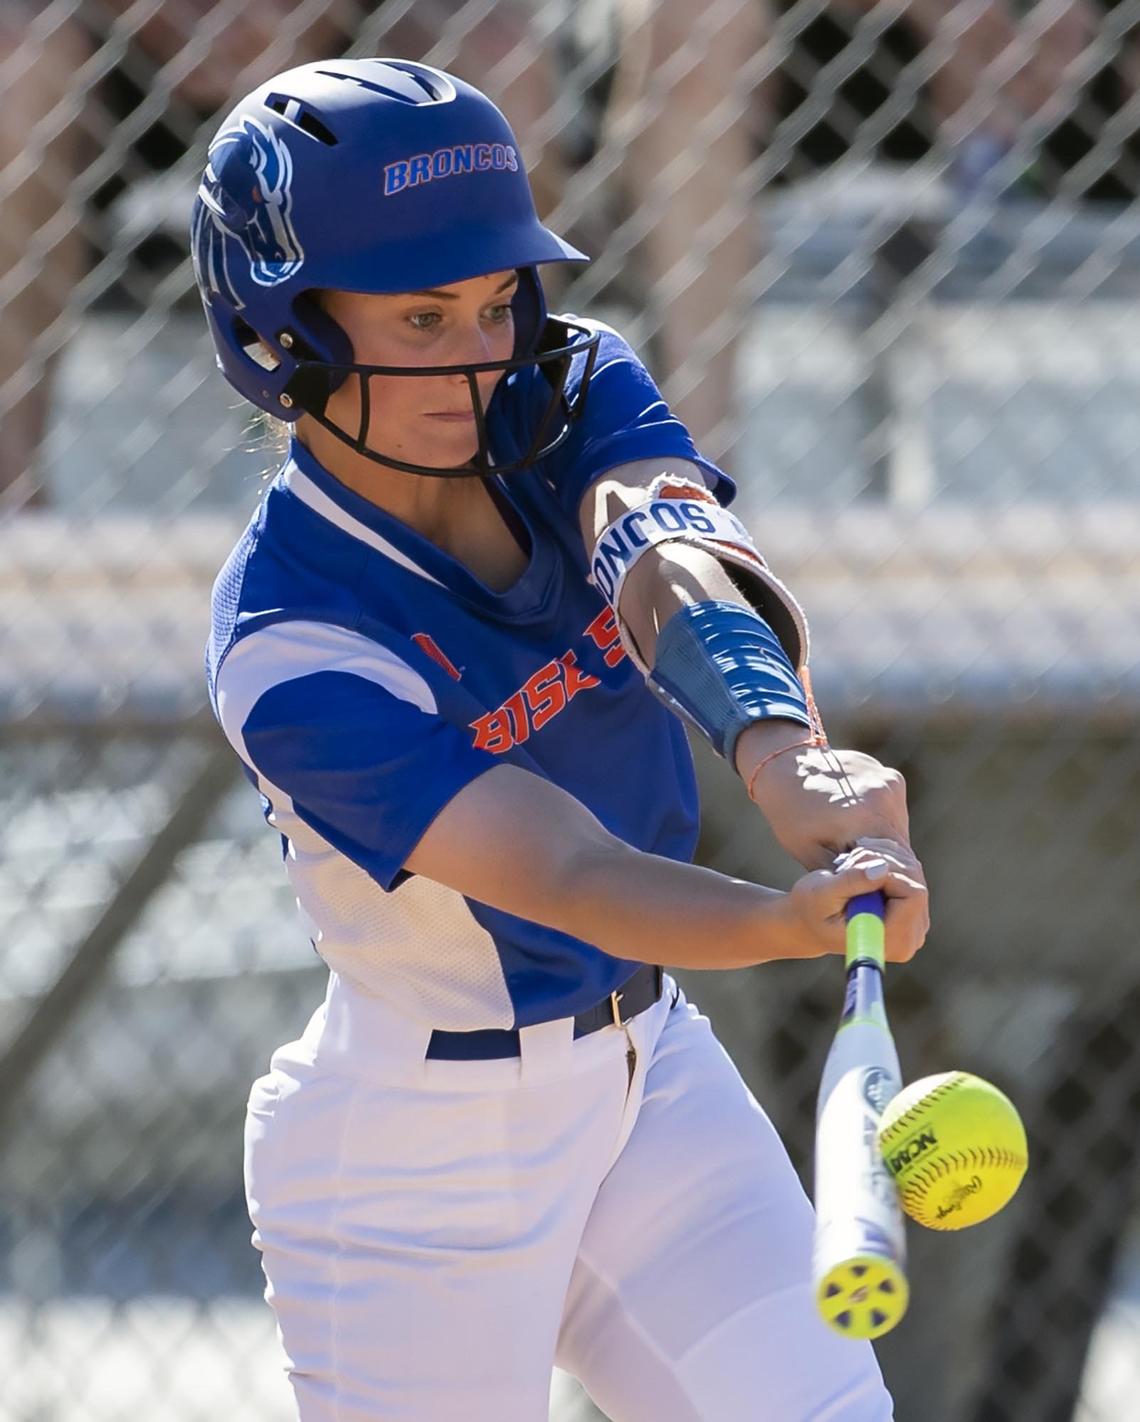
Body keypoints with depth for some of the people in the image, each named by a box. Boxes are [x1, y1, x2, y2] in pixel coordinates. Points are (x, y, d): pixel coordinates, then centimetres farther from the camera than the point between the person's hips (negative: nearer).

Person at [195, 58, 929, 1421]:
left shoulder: (575, 395, -7)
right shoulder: (288, 647, -24)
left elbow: (674, 565, -29)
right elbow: (566, 874, -34)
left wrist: (781, 749, -51)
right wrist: (788, 920, -55)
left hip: (654, 1077, 6)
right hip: (417, 1159, -5)